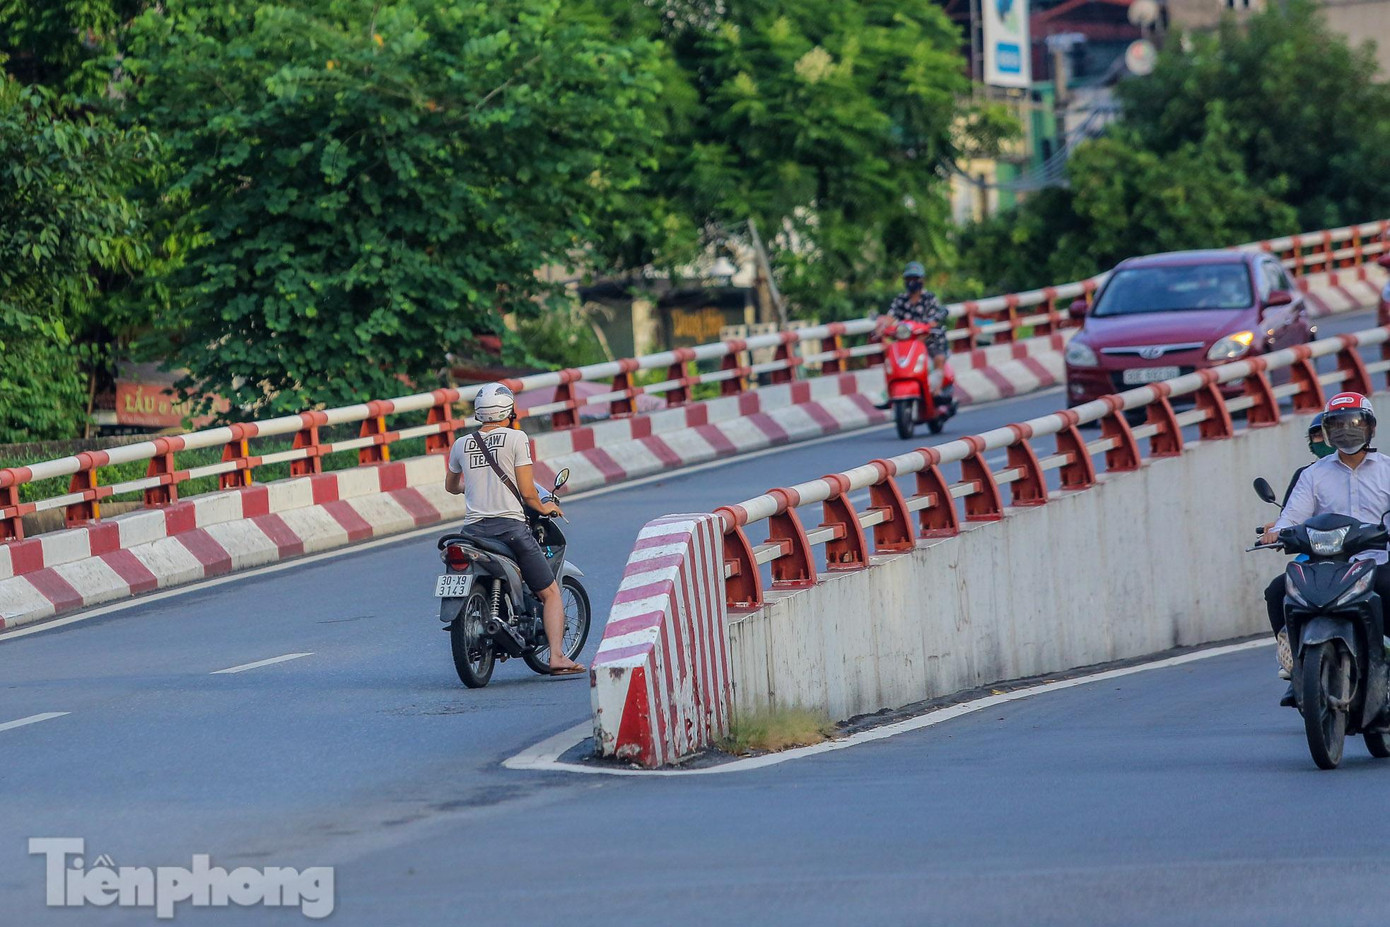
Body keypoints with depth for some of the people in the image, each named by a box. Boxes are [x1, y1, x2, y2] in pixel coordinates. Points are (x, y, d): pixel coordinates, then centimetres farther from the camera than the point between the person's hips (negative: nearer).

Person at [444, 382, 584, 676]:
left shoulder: (461, 445, 11)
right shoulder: (515, 438, -3)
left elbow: (450, 486, 29)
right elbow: (527, 492, -7)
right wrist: (543, 507, 15)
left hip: (473, 528, 4)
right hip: (510, 526, -4)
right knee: (550, 593, 5)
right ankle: (557, 657, -10)